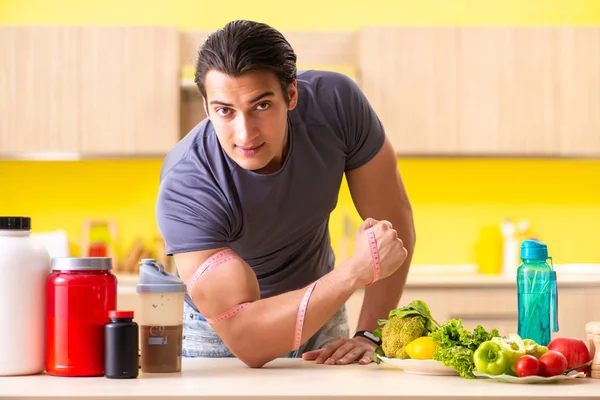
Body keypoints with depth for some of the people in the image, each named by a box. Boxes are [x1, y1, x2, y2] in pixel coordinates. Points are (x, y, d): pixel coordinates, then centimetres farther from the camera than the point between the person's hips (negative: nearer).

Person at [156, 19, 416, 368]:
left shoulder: (336, 102, -24)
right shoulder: (183, 191, -34)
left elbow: (396, 224, -13)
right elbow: (246, 342, -38)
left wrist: (369, 335, -21)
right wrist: (359, 268, -41)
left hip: (320, 310, 2)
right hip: (219, 333, -2)